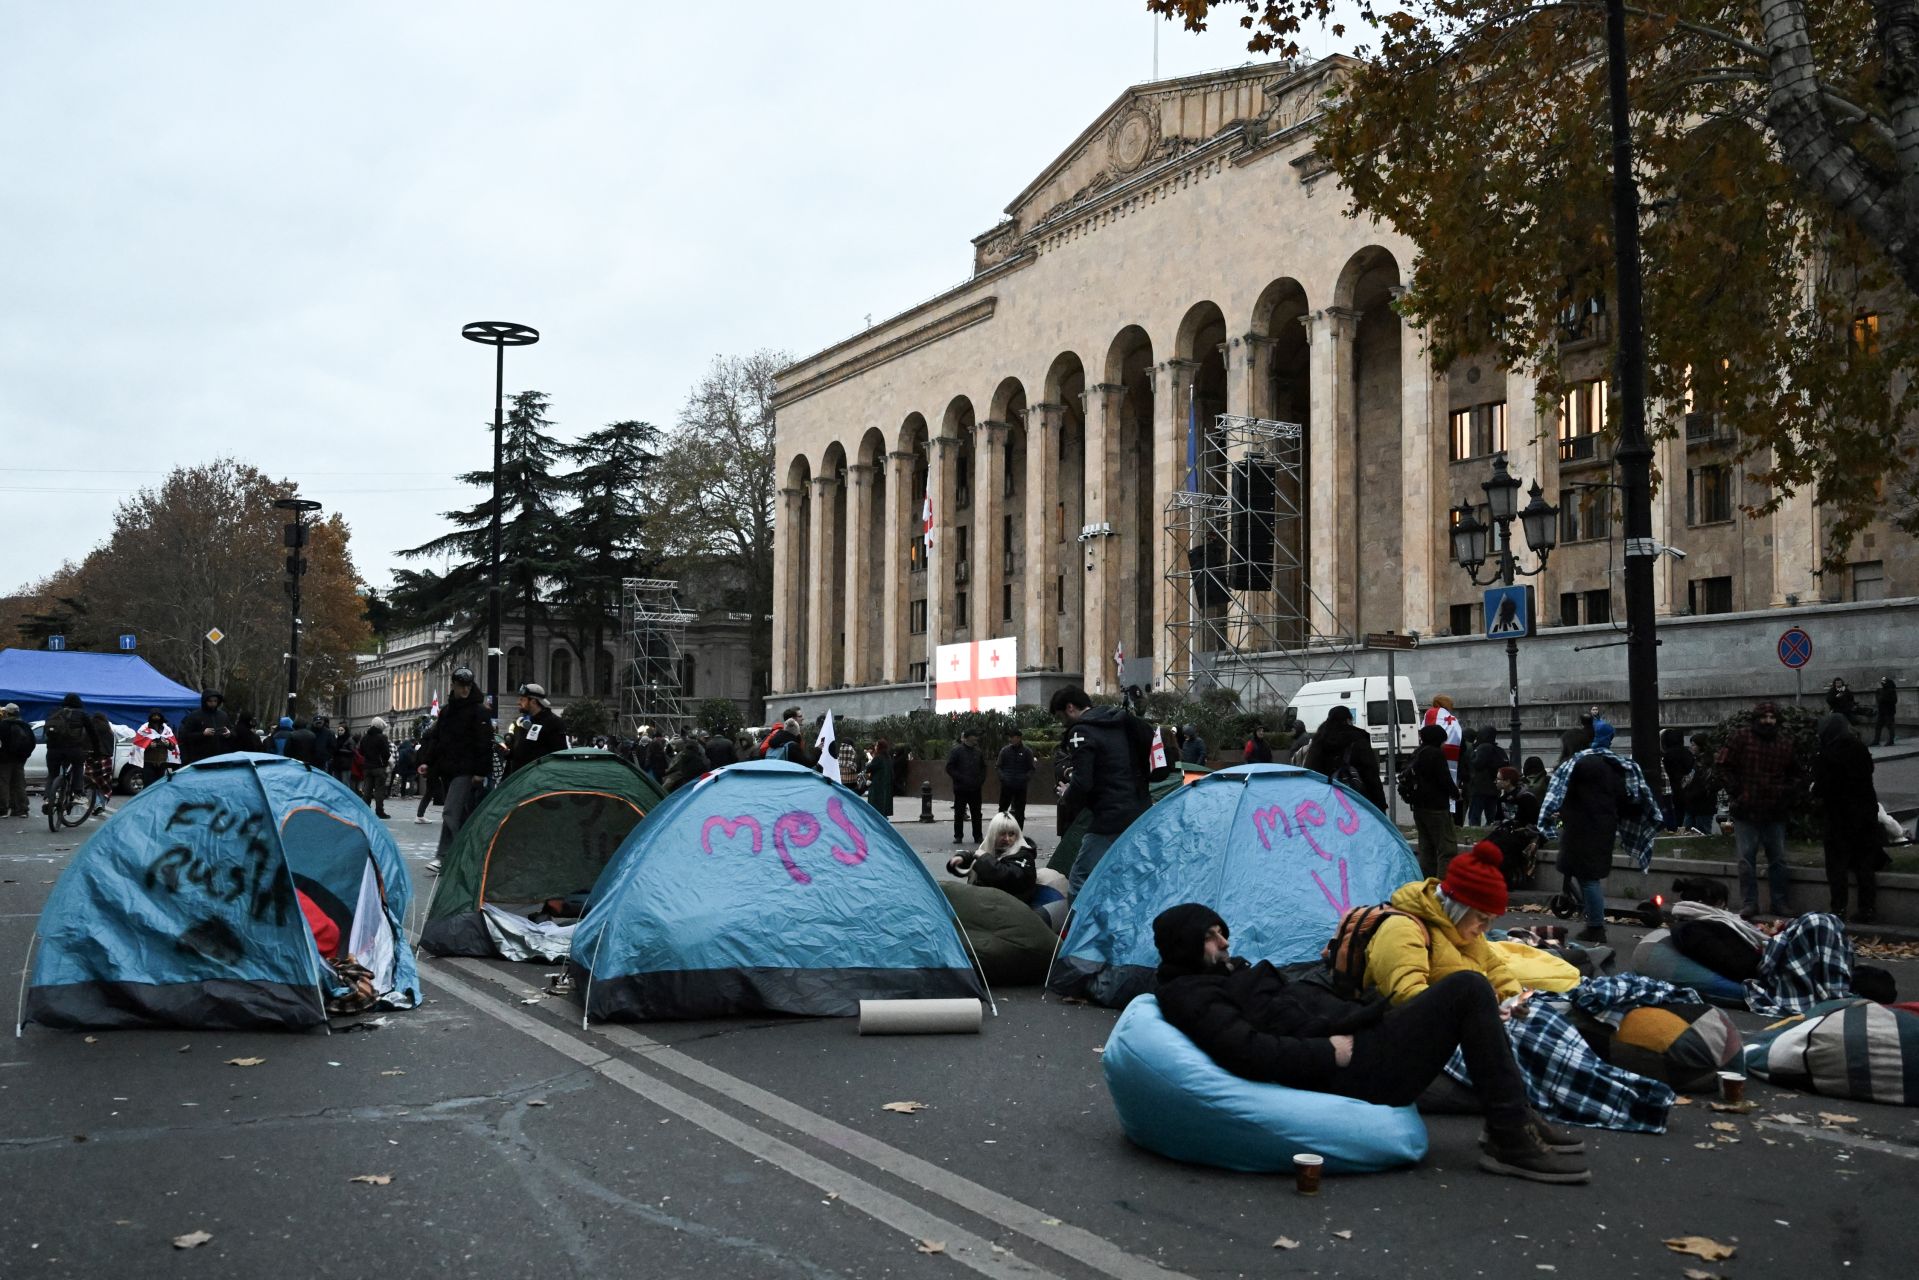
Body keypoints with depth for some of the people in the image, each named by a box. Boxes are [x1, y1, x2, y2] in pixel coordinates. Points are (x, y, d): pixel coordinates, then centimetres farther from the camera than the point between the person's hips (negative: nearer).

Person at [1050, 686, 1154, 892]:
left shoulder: (1082, 732, -10)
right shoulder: (1124, 723, 16)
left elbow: (1081, 784, -19)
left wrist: (1066, 796, 3)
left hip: (1110, 822, -9)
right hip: (1142, 815, 9)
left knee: (1080, 882, -5)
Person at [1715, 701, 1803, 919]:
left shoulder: (1785, 744, 9)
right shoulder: (1740, 738, -1)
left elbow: (1794, 775, 21)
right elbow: (1723, 765, 0)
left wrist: (1789, 798, 8)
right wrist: (1735, 791, -6)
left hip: (1775, 812, 3)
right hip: (1746, 811, -3)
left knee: (1778, 860, 8)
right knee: (1746, 859, 0)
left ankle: (1780, 903, 17)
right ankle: (1749, 903, 6)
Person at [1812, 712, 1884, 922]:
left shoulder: (1825, 757, -17)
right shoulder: (1861, 749, -1)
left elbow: (1821, 788, -15)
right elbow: (1868, 774, 11)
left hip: (1839, 816, -5)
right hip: (1866, 813, 5)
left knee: (1837, 865, 4)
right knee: (1865, 864, 11)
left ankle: (1839, 910, 4)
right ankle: (1867, 910, 14)